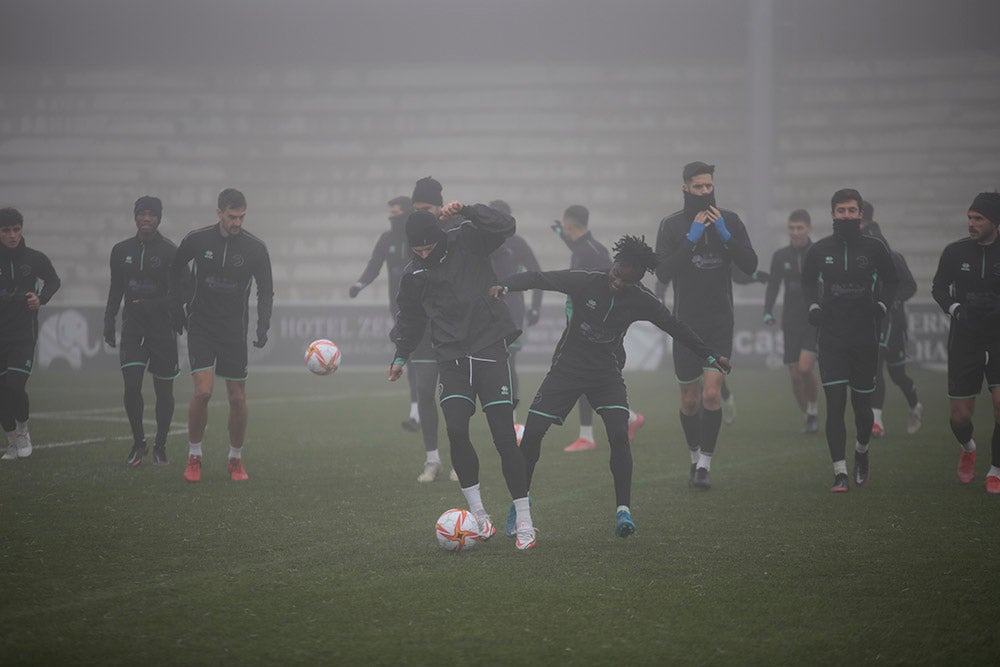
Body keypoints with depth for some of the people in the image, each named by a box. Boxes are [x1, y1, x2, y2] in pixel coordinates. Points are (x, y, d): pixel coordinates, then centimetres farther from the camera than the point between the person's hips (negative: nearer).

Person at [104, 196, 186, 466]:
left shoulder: (170, 251, -4)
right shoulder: (122, 250, 10)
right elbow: (116, 289, 19)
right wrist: (109, 322, 12)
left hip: (162, 327, -3)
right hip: (133, 326, 3)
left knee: (163, 390, 3)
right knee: (131, 385, -9)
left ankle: (160, 446, 16)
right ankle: (138, 442, 7)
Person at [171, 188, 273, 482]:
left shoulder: (256, 248, -7)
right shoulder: (197, 240, -6)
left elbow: (265, 292, -2)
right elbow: (176, 269, 14)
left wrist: (263, 328, -16)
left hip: (234, 330, 1)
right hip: (201, 326, -1)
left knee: (238, 398, 2)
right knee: (202, 391, -16)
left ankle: (236, 459, 20)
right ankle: (194, 456, 1)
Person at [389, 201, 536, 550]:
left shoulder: (467, 242, -1)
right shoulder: (414, 274, 8)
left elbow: (505, 226, -17)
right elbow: (410, 316, 24)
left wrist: (466, 212, -25)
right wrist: (401, 355, 25)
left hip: (490, 349, -3)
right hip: (451, 357, 3)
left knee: (504, 436, -7)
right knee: (456, 430, -16)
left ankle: (524, 521, 1)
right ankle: (479, 515, -4)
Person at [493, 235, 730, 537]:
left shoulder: (641, 300, -9)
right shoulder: (585, 281, -17)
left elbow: (675, 327, 6)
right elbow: (537, 278, -18)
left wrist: (709, 356, 13)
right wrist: (506, 285, -38)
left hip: (607, 373, 1)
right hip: (567, 368, -1)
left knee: (619, 435, -21)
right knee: (533, 432, -7)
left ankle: (623, 510, -16)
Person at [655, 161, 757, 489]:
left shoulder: (729, 221, 4)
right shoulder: (671, 225, 0)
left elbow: (750, 265, -3)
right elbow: (663, 272, -11)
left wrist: (724, 235, -14)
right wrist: (692, 238, -18)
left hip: (720, 323, 0)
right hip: (686, 323, 0)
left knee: (712, 394, -14)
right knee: (690, 400, 6)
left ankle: (705, 465, -7)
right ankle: (695, 458, 27)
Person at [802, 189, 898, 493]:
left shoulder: (874, 247, 2)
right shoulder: (819, 249, 3)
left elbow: (891, 281, 13)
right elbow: (808, 282, 17)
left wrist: (881, 306, -2)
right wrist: (813, 306, 0)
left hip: (865, 338, 0)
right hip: (831, 339, 0)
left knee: (862, 404, 6)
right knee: (835, 404, -9)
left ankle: (862, 451, 37)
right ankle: (840, 473, -9)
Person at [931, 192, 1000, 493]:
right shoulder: (955, 252, 1)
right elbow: (939, 286, 14)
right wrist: (955, 308, -5)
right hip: (965, 340, 2)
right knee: (960, 417, 1)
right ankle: (968, 448, 37)